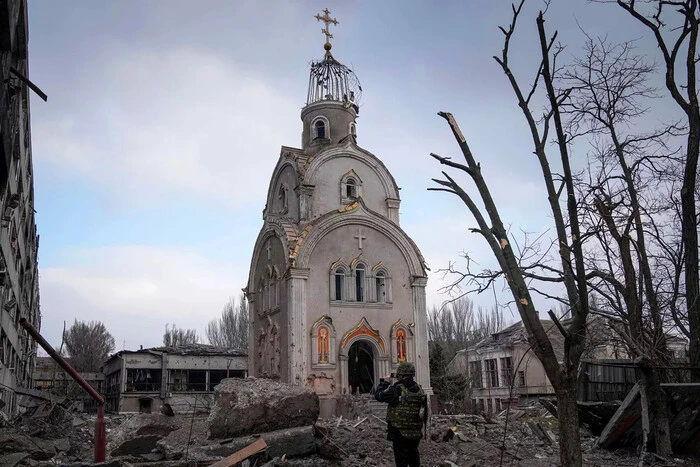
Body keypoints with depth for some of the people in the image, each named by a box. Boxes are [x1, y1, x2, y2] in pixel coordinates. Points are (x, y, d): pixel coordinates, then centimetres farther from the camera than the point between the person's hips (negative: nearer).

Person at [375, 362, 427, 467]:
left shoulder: (397, 389, -18)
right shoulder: (419, 389, 1)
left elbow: (378, 395, -7)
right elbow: (424, 409, 11)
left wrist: (384, 382, 6)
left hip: (400, 433, -6)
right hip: (416, 433, 6)